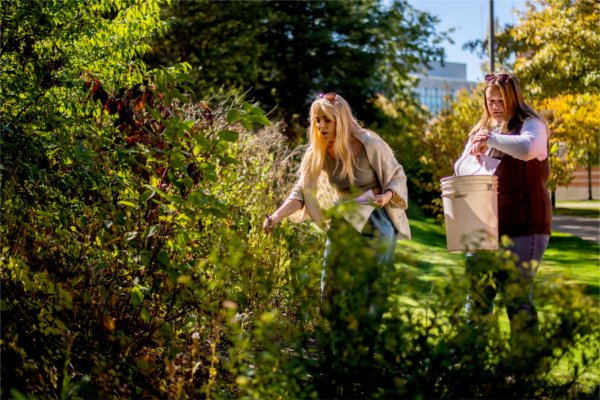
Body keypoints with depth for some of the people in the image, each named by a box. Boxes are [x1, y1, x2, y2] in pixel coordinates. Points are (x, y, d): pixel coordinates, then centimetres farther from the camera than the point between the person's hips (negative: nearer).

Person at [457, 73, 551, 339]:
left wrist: (491, 139, -16)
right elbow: (461, 170, 19)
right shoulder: (482, 129, 17)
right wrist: (471, 157, -3)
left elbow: (526, 149, -26)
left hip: (523, 226, -6)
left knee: (516, 296, -7)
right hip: (486, 226, 6)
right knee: (476, 294, 5)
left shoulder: (530, 124, -3)